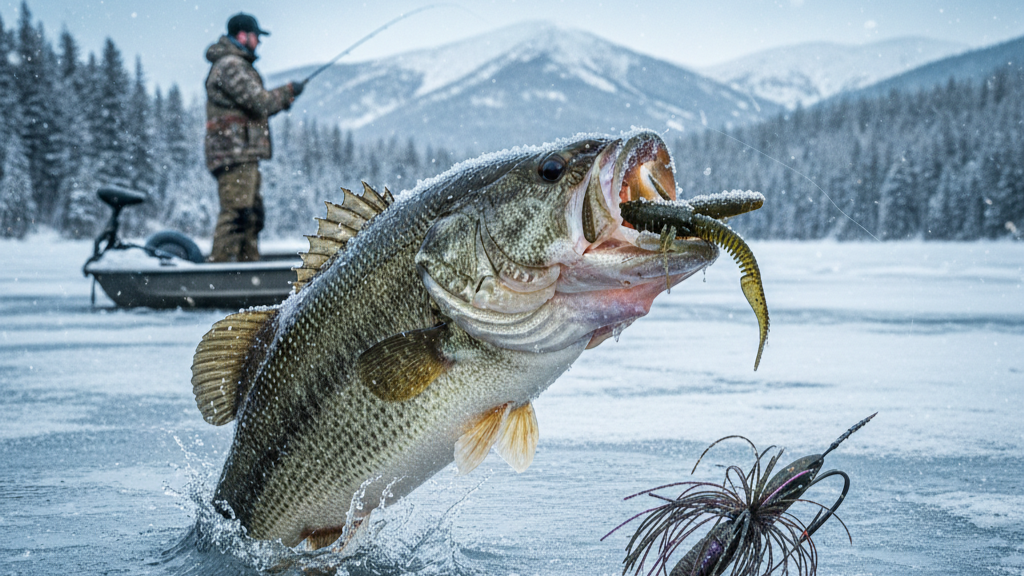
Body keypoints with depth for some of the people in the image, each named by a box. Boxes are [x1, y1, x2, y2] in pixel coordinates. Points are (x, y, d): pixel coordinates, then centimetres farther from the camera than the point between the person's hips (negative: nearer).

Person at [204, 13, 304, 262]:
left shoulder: (238, 65, 24)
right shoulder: (229, 65, -10)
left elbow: (255, 109, 26)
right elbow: (258, 101, -17)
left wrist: (284, 97, 14)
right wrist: (288, 91, -2)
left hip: (244, 154, 11)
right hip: (234, 151, -11)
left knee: (252, 212, 13)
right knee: (236, 211, -16)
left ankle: (249, 261, 17)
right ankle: (221, 261, -17)